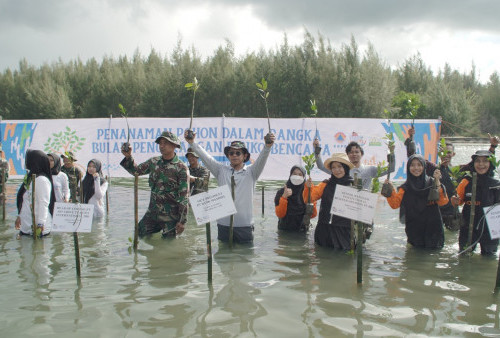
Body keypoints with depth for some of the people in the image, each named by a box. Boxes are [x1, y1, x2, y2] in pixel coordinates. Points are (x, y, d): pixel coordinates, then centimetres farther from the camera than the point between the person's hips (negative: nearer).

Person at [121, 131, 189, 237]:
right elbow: (136, 171, 18)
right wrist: (128, 157, 0)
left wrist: (182, 221, -14)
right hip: (152, 213, 5)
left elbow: (183, 197, -12)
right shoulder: (154, 162, 5)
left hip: (170, 216, -5)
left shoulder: (181, 168, -11)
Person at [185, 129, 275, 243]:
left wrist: (267, 146, -33)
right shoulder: (221, 170, 9)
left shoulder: (251, 172, 4)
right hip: (223, 224, 2)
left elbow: (261, 159, -13)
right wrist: (192, 143, -13)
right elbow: (206, 158, 0)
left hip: (244, 225, -2)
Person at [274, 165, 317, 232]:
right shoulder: (282, 192, -5)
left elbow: (313, 215, -2)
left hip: (302, 230, 1)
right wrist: (284, 197, -23)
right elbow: (280, 214, -13)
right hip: (285, 231, -1)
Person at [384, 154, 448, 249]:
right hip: (414, 229, 1)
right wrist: (391, 190, -23)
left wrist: (437, 182, -22)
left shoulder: (431, 183, -3)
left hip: (432, 226, -1)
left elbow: (443, 201, -14)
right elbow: (395, 204, -8)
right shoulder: (405, 188, 2)